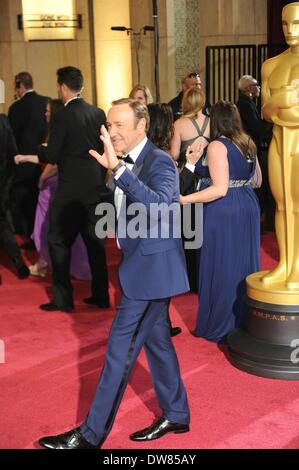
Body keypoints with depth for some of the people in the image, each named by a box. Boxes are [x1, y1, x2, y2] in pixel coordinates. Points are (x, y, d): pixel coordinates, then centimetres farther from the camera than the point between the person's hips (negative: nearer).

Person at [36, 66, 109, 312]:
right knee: (95, 241, 13)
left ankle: (63, 298, 7)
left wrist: (40, 149, 8)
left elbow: (52, 156, -12)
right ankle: (101, 295, 18)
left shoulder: (63, 116, -13)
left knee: (59, 241, 5)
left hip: (71, 189, -6)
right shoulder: (98, 113, 4)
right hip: (96, 187, 6)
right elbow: (104, 148, 10)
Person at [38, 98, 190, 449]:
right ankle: (176, 415, 31)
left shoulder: (159, 162, -17)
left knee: (121, 347, -4)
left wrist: (116, 169, -43)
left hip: (149, 268, -10)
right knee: (155, 338, 17)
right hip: (147, 266, 10)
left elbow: (158, 206, -37)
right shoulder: (132, 163, 10)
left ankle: (92, 433, 5)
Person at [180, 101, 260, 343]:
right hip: (248, 209, 8)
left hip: (223, 213, -8)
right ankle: (245, 320, 28)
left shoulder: (217, 146, -15)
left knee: (222, 268, 2)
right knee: (243, 265, 16)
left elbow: (220, 189, -22)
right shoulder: (248, 143, 8)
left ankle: (220, 328, 12)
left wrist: (184, 200, -23)